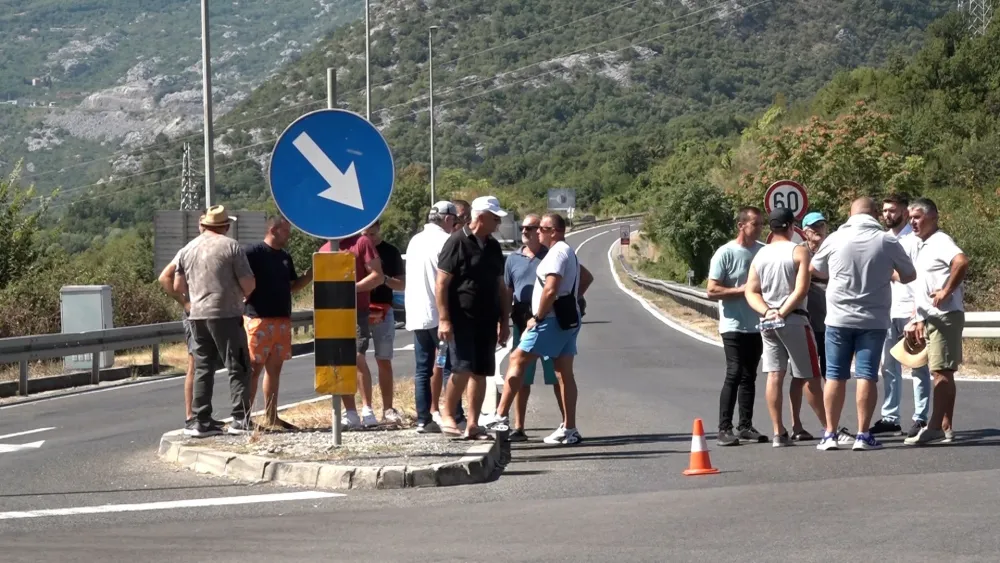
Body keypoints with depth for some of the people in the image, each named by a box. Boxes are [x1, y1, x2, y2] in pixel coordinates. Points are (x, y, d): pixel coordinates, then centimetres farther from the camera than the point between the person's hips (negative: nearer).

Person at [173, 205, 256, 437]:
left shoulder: (188, 250, 9)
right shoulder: (231, 246, -6)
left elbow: (178, 286, 13)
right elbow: (249, 285, -9)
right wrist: (242, 295, 12)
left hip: (198, 316, 5)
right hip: (226, 315, -5)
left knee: (202, 369, 10)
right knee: (238, 367, 1)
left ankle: (200, 422, 8)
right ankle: (241, 420, -3)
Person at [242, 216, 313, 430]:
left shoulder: (285, 257, 16)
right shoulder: (252, 252, -8)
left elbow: (293, 286, 21)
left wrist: (310, 274, 7)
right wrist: (250, 300, -15)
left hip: (282, 319, 8)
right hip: (259, 318, -8)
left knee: (275, 368, 10)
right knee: (254, 368, -6)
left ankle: (271, 417, 17)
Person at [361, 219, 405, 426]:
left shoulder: (390, 252, 6)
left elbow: (402, 285, 5)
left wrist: (383, 278, -13)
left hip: (383, 313, 0)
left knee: (384, 361, 2)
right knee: (358, 360, -3)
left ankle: (388, 409, 5)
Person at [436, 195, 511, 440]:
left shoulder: (493, 247, 14)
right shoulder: (458, 242, -7)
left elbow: (500, 287, 20)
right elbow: (441, 284, -11)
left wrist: (505, 321, 16)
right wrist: (444, 319, -16)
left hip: (486, 320, 7)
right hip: (461, 319, -7)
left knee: (480, 373, 5)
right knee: (463, 368, -14)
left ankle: (472, 425, 10)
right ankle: (447, 416, 2)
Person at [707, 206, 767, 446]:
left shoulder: (763, 251, 7)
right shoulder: (725, 253, -9)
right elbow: (712, 291, -11)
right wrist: (741, 290, -17)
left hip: (756, 326, 6)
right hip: (734, 326, -6)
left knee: (749, 376, 11)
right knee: (734, 374, -10)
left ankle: (746, 427, 18)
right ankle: (724, 429, -7)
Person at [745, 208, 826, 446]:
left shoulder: (760, 255, 8)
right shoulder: (799, 251, -7)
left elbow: (751, 292, 3)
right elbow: (801, 290, -17)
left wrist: (767, 312, -9)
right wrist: (782, 312, -13)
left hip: (768, 322, 5)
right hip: (794, 320, -5)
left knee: (774, 376, 3)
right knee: (809, 376, 2)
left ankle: (779, 432, 0)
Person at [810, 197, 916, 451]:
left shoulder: (835, 239, -1)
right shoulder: (888, 242, -2)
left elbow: (815, 269, 15)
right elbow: (909, 276, 10)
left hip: (839, 318, 1)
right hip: (873, 320, -1)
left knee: (835, 376, 6)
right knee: (867, 375, 1)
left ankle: (830, 434, 8)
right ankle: (863, 435, 0)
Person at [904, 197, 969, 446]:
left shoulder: (940, 241, -11)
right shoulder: (923, 246, 19)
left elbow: (962, 262, -31)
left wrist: (946, 291, -25)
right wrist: (920, 319, 20)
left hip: (945, 316, -10)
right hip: (931, 318, 10)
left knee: (941, 371, -9)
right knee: (943, 373, 10)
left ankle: (934, 427, -11)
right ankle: (946, 428, 13)